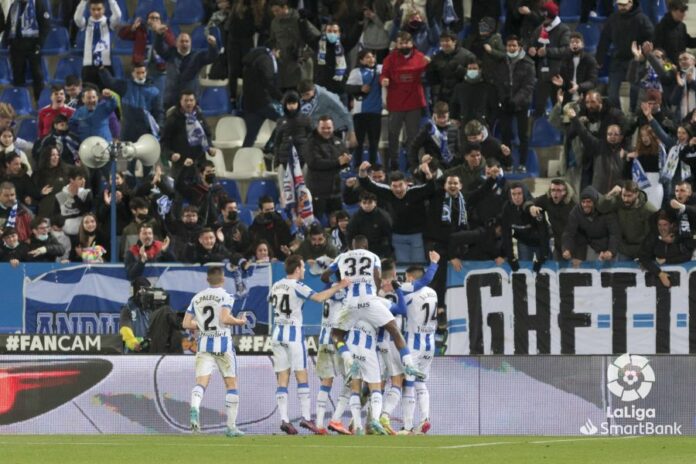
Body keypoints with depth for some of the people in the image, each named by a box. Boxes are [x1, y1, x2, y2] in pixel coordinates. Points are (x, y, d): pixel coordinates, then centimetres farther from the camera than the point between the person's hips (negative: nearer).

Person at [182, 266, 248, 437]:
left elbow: (186, 323, 7)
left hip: (204, 344, 3)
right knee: (231, 384, 9)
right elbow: (225, 318, -19)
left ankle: (194, 407, -39)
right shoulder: (225, 296, -5)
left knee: (201, 383, -6)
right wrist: (240, 321, -2)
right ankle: (231, 426, 8)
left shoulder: (197, 298, 9)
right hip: (223, 343, -3)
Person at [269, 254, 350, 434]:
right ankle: (306, 417, -7)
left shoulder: (275, 286, 11)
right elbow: (319, 297, -18)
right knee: (302, 377, -1)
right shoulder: (297, 286, -8)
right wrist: (339, 287, -12)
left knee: (282, 378, 3)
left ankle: (284, 419, -5)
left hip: (277, 333, 6)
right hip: (294, 332, -6)